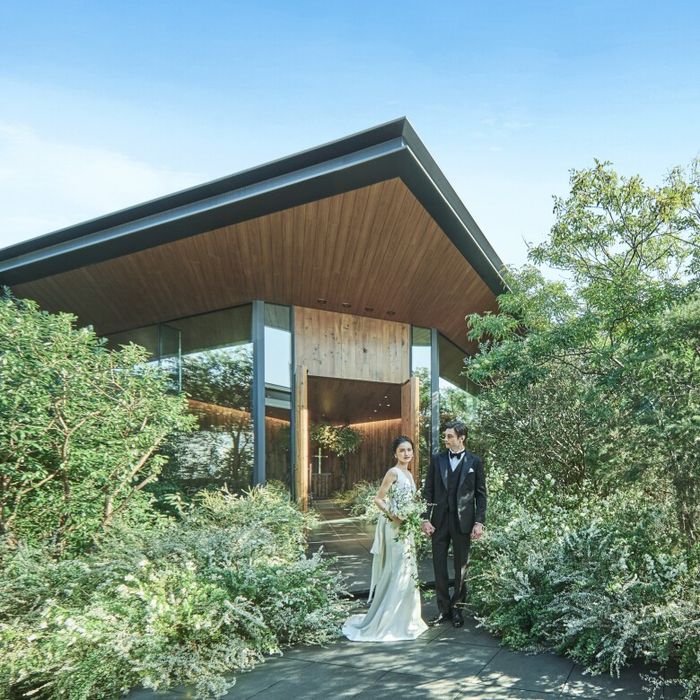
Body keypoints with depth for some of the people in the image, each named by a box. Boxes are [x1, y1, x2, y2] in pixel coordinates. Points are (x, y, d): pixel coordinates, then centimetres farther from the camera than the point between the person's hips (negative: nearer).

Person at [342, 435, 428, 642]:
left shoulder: (409, 474, 13)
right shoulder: (393, 472, -12)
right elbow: (378, 499, -15)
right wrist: (394, 516, -24)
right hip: (395, 527, -9)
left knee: (407, 571, 14)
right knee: (397, 572, -5)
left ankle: (404, 619, 25)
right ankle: (387, 621, 6)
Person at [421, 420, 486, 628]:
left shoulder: (474, 462, 0)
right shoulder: (437, 460, 4)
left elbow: (480, 494, 0)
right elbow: (428, 491, 4)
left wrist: (479, 522, -6)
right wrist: (425, 518, -3)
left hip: (463, 522, -2)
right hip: (439, 521, 2)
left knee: (461, 567, 8)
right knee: (439, 566, 6)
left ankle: (457, 609, 21)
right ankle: (443, 610, 17)